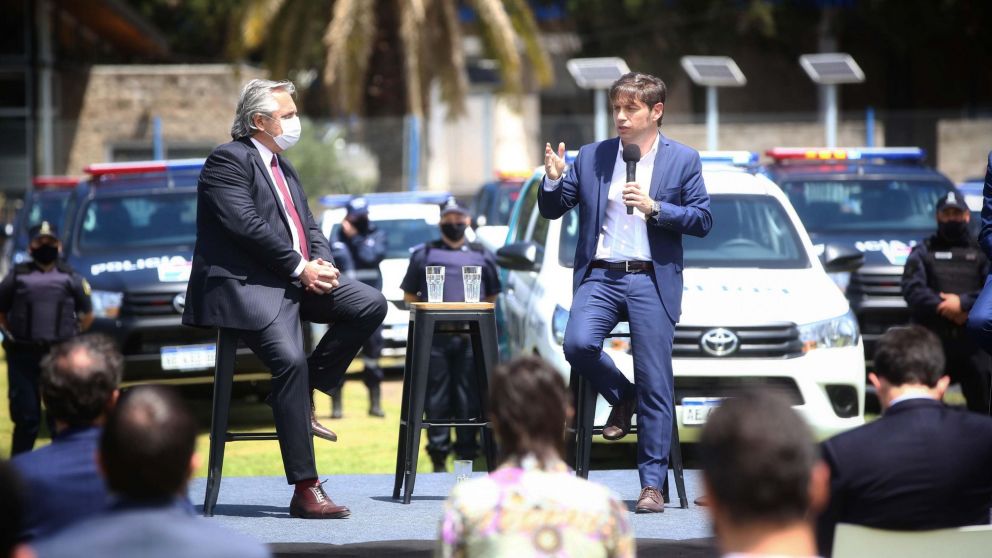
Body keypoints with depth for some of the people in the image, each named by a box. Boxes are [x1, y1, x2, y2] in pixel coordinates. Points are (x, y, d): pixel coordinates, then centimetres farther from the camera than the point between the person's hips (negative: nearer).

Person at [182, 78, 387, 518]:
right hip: (246, 285, -9)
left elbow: (307, 225, 21)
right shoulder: (228, 161, -6)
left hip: (296, 280, 9)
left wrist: (321, 262, -1)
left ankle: (302, 396, 2)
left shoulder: (282, 166, 23)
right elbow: (247, 225, -17)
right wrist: (300, 267, -16)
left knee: (371, 305, -6)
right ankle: (305, 490, -28)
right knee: (290, 359, -28)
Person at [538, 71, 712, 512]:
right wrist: (553, 181, -9)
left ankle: (652, 484, 1)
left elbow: (702, 220, 1)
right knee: (578, 344, -24)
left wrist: (654, 208, -13)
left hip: (651, 281, -2)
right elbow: (553, 210, 13)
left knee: (655, 384, -4)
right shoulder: (590, 158, 11)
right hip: (599, 277, 2)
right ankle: (621, 399, 8)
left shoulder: (683, 160, 5)